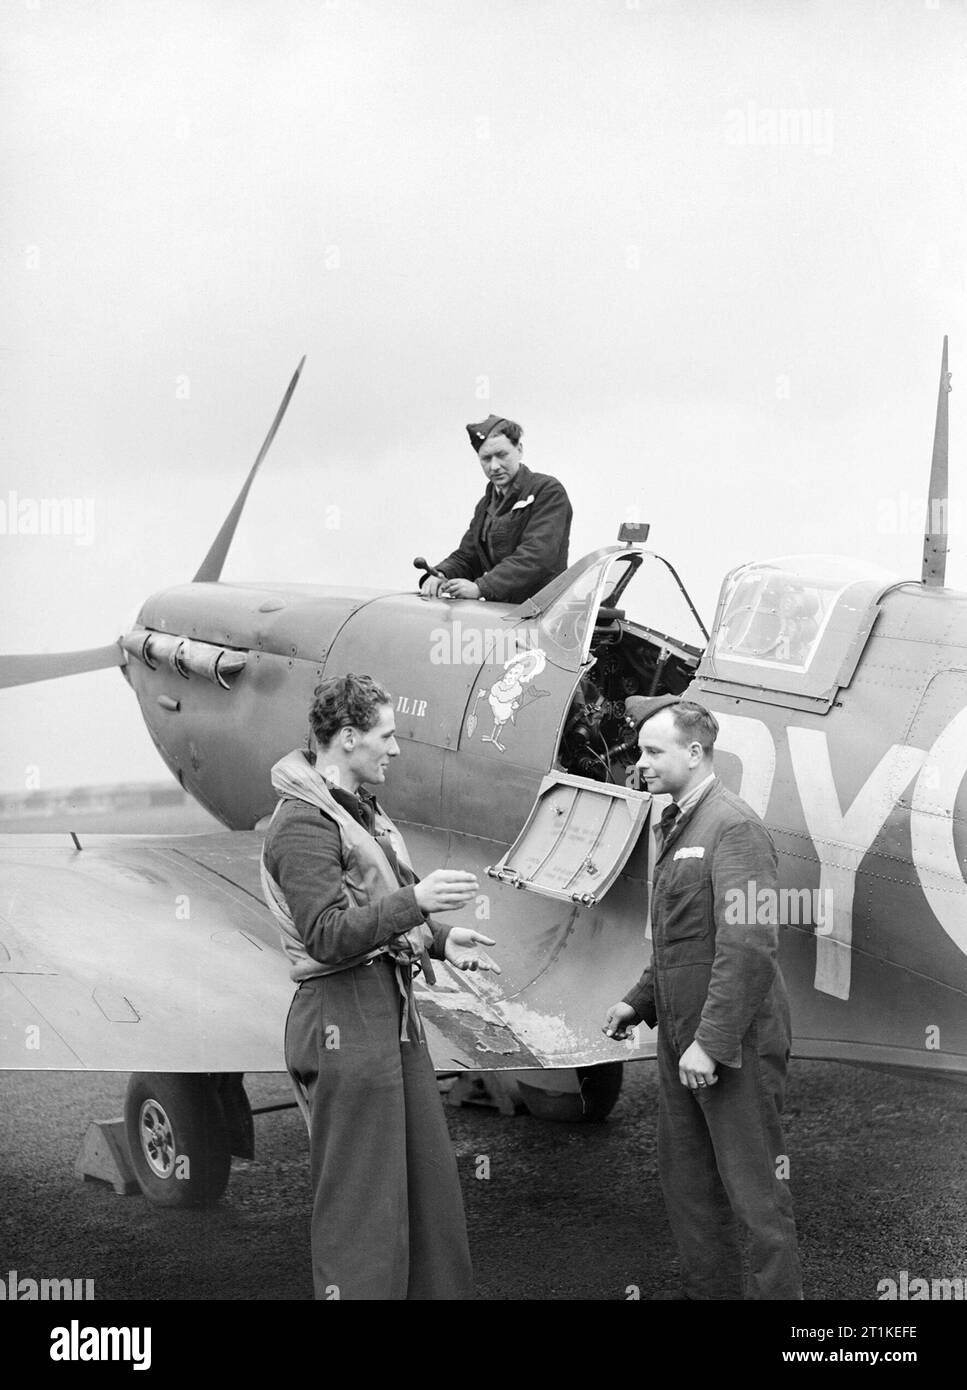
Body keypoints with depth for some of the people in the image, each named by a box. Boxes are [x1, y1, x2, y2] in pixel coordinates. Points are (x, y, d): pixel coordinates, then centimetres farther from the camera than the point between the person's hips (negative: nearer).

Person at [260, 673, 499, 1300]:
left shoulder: (363, 810, 17)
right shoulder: (303, 823, -14)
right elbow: (327, 935, -23)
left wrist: (439, 940, 10)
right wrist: (415, 901, -26)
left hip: (395, 1012, 10)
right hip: (345, 1018, -10)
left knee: (431, 1180, 16)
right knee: (362, 1202, -4)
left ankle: (442, 1290, 27)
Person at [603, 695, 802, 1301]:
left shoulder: (735, 827, -17)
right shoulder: (678, 826, 14)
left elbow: (750, 948, -23)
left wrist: (712, 1043, -24)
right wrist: (640, 1001, 17)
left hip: (735, 1044, -10)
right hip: (682, 1038, 10)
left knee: (753, 1185, 0)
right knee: (686, 1174, 19)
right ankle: (708, 1285, 33)